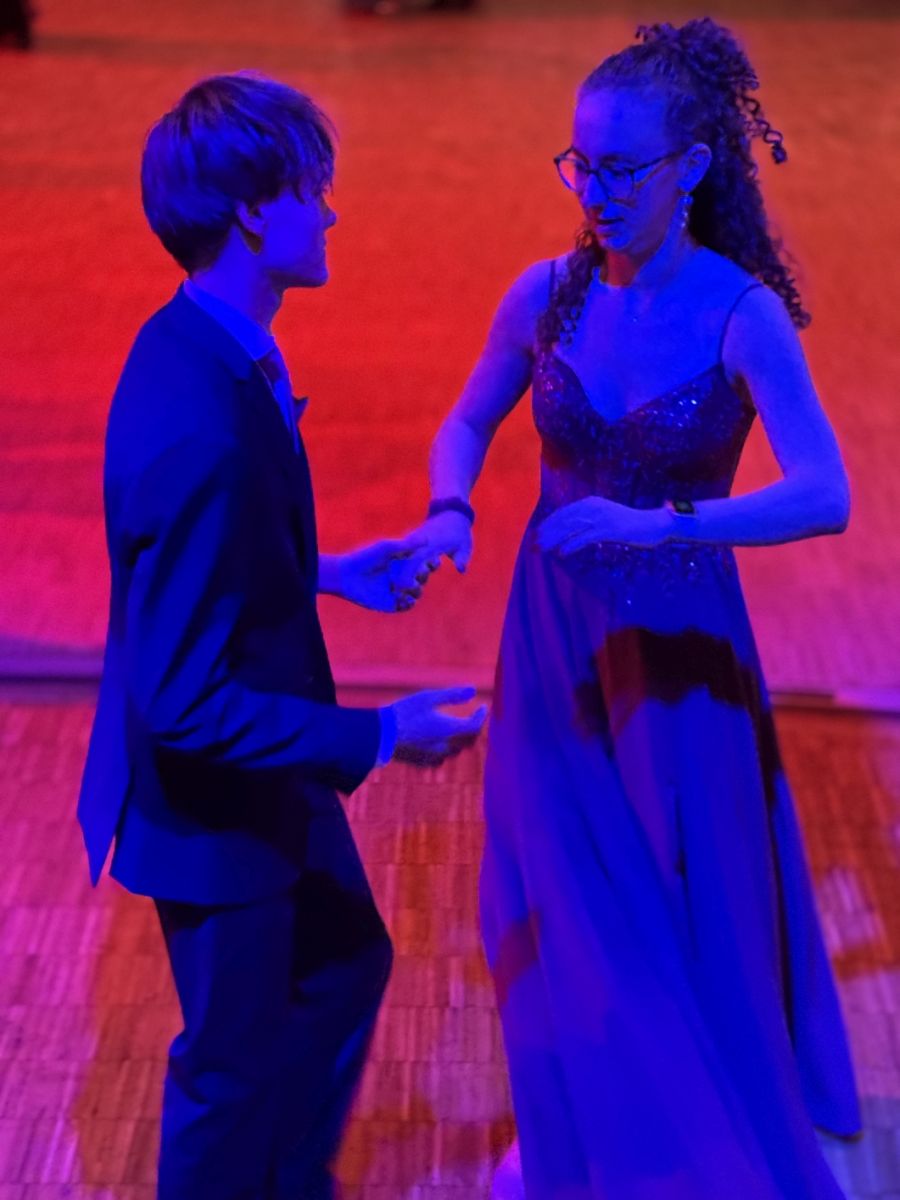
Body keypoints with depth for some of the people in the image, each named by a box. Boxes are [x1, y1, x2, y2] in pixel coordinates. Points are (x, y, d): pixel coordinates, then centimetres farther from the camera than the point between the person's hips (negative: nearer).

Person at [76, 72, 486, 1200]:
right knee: (239, 1057, 14)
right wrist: (379, 737, -25)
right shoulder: (200, 436, -35)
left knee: (345, 965, 28)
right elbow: (184, 704, -31)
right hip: (215, 807, -10)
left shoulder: (199, 344, -4)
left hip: (264, 777, 10)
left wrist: (327, 573, 9)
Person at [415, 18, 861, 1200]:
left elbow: (825, 495, -26)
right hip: (553, 630, 3)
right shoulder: (547, 294, -6)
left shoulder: (742, 315, -17)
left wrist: (660, 526, -37)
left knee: (690, 908, 12)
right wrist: (451, 509, -13)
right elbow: (468, 423, 8)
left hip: (677, 645, -3)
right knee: (560, 907, 15)